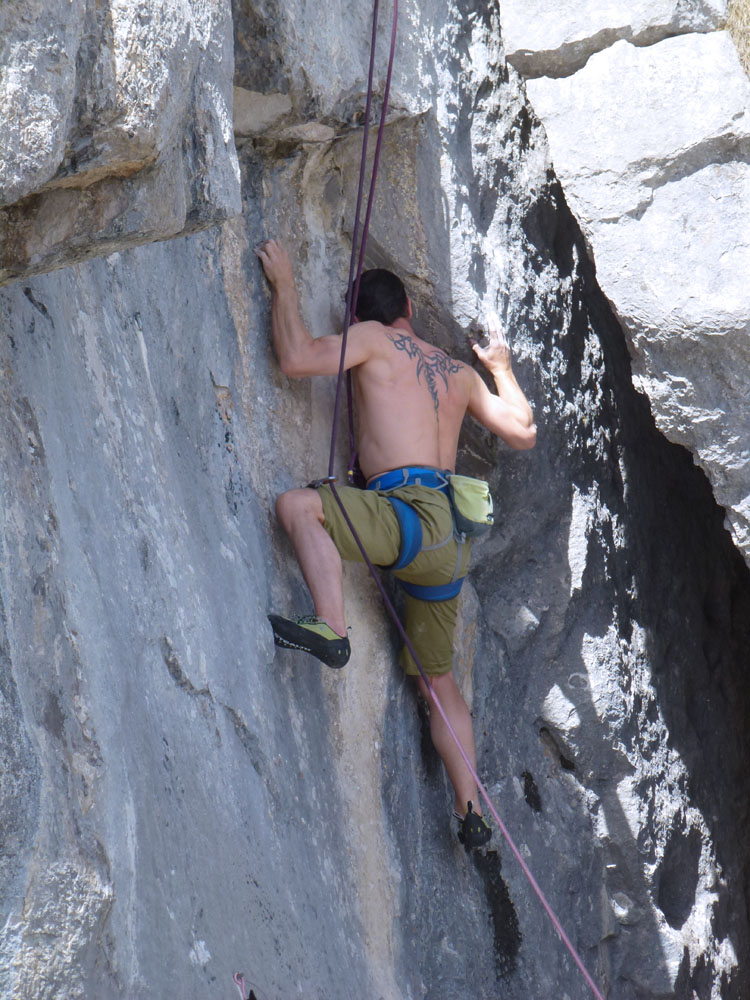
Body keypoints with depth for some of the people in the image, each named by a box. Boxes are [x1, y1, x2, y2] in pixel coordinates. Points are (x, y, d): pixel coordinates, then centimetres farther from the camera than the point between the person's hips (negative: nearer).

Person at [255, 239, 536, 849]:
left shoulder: (374, 339, 4)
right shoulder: (459, 373, 22)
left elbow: (297, 359, -10)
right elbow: (524, 433, 31)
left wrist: (284, 283, 4)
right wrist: (502, 368, 47)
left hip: (413, 517, -7)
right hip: (451, 543, 7)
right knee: (439, 682, 18)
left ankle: (332, 629, -37)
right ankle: (471, 812, 20)